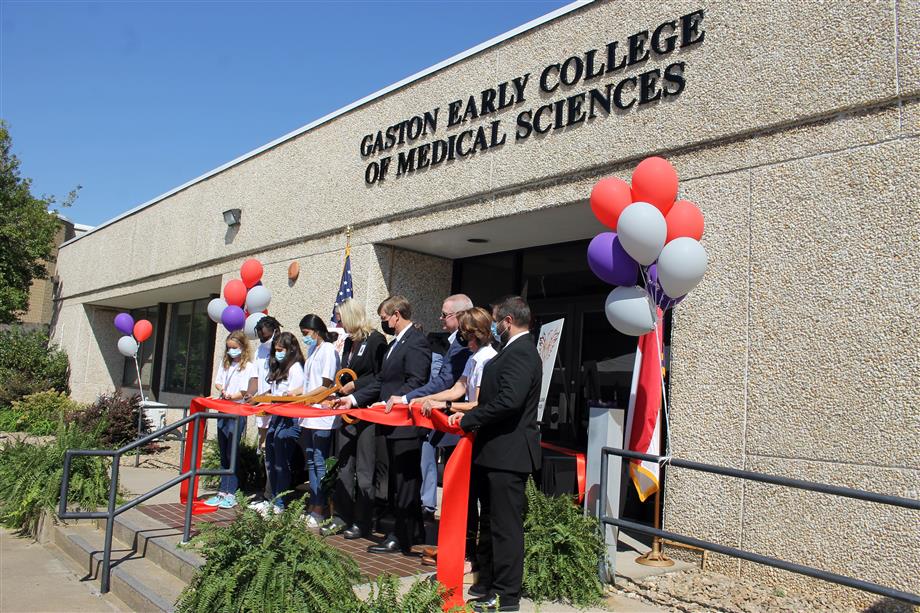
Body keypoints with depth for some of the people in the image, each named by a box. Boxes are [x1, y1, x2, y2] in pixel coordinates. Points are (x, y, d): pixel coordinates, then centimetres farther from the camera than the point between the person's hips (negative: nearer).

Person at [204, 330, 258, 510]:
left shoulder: (249, 366, -5)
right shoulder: (224, 363, 14)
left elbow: (246, 393, -9)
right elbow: (217, 382, 14)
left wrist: (231, 396, -22)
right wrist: (222, 390, -6)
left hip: (238, 412, -6)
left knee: (232, 452, -6)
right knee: (223, 453, 9)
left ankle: (231, 494, -2)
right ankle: (222, 492, 14)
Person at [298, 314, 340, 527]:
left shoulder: (328, 350, -9)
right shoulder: (312, 351, 17)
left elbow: (326, 387, -13)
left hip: (322, 418, -9)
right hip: (309, 416, 9)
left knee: (319, 463, -5)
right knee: (311, 462, 11)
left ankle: (319, 511, 1)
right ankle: (313, 508, 18)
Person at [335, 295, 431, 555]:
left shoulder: (416, 343, -13)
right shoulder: (395, 343, 18)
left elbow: (414, 383, -21)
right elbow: (381, 381, 18)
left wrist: (387, 403, -25)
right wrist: (354, 398, 9)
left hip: (405, 426, -10)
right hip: (393, 425, 10)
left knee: (404, 482, -1)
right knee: (397, 482, 16)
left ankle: (401, 538, 7)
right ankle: (409, 531, 27)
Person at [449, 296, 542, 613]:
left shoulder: (520, 353, -17)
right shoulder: (515, 351, 15)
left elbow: (508, 400, -28)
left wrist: (468, 420, -17)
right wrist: (470, 416, 6)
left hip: (507, 453, -11)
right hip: (497, 452, 11)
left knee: (505, 526, -1)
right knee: (490, 523, 19)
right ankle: (486, 586, 32)